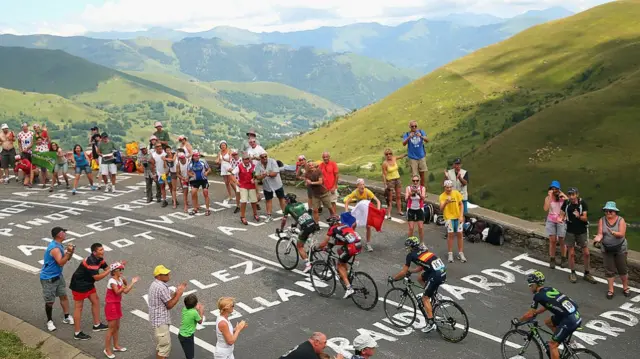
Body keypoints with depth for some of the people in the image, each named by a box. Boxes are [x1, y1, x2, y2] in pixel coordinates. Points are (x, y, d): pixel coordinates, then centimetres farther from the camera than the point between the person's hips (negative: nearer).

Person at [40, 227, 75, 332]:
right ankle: (49, 321, 21)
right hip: (48, 278, -9)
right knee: (50, 301, 4)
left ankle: (67, 317, 25)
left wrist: (70, 252, -10)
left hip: (58, 275, 9)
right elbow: (61, 262, -31)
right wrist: (68, 252, -33)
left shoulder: (59, 245, 3)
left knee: (64, 296, 13)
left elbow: (66, 259, 8)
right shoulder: (54, 248, -28)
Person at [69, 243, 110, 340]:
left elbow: (106, 267, 1)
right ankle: (77, 333, 3)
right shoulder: (90, 262, -30)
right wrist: (109, 271, -30)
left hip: (88, 283, 10)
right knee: (78, 307, -3)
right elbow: (97, 277, -31)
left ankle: (97, 325, 29)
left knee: (95, 301, 15)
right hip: (79, 285, -10)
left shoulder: (99, 259, -1)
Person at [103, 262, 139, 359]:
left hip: (117, 305, 9)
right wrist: (123, 286, -27)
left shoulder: (120, 279, 6)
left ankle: (116, 346, 30)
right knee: (112, 328, -2)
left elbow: (125, 291, 4)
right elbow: (117, 292, -33)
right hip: (111, 306, -9)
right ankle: (107, 349, 8)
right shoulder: (112, 281, -21)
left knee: (117, 327, 18)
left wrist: (133, 283, 0)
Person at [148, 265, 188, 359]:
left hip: (157, 320, 11)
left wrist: (177, 291, 6)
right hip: (161, 321, -11)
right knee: (165, 345, -4)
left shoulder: (155, 285, 10)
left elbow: (167, 300, 13)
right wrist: (179, 294, -10)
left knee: (160, 345, 20)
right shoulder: (162, 287, -23)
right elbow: (169, 305, -17)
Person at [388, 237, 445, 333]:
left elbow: (403, 272, 6)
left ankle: (431, 323, -4)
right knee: (420, 279, 28)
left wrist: (392, 278, 20)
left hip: (436, 275, -8)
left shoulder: (411, 255, 3)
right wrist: (410, 271, 41)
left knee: (425, 298, 2)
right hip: (443, 271, 8)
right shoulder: (423, 251, 24)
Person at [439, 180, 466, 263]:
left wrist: (461, 216, -5)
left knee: (459, 234, 3)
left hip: (458, 217, 2)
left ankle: (461, 254, 12)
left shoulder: (456, 193, -3)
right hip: (449, 217, -2)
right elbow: (441, 209, -17)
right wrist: (445, 203, -36)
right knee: (450, 234, -5)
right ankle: (450, 254, 4)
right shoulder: (442, 196, -8)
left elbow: (461, 205, 3)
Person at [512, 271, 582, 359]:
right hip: (575, 315, 9)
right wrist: (535, 313, 37)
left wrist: (518, 321, 14)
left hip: (570, 321, -9)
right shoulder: (549, 289, 16)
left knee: (552, 345, 0)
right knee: (548, 322, 27)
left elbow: (530, 315, -2)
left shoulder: (538, 295, -8)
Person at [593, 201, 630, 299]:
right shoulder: (602, 220, -4)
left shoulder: (621, 220, -9)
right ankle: (610, 290, 14)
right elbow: (600, 233, -11)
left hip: (620, 249, -1)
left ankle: (625, 288, 27)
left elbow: (622, 234, -20)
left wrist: (613, 233, -40)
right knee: (609, 270, 4)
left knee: (623, 269, 9)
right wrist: (598, 238, -34)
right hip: (606, 249, 1)